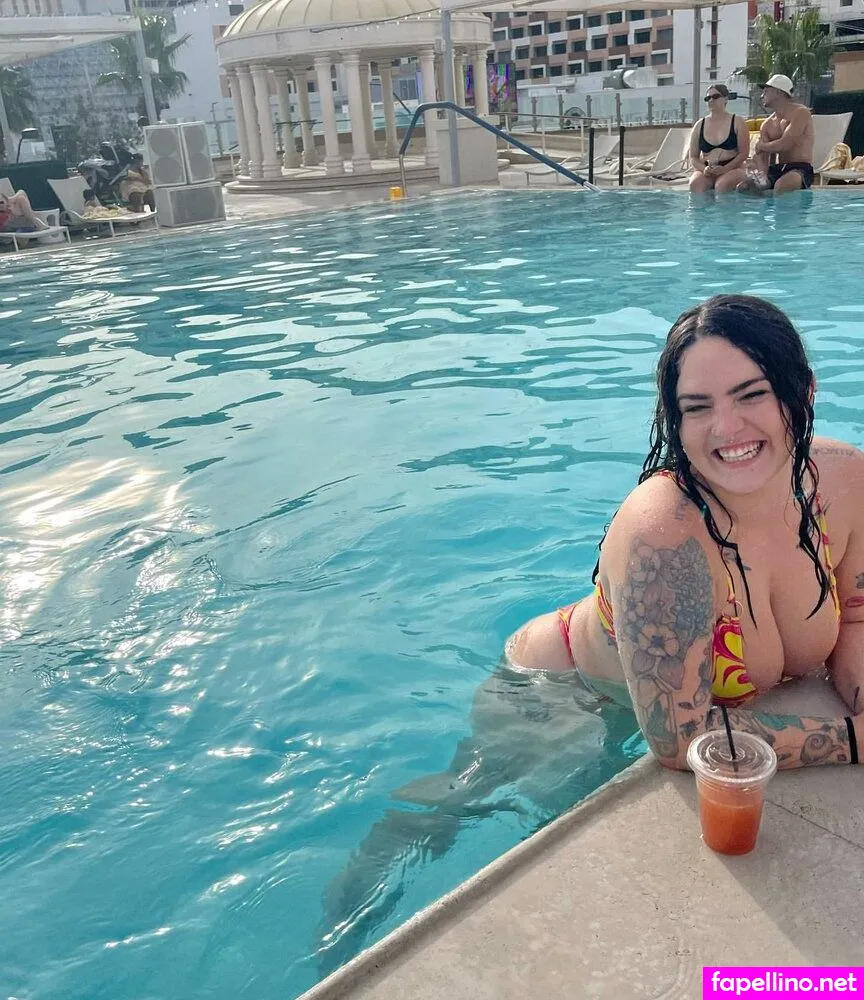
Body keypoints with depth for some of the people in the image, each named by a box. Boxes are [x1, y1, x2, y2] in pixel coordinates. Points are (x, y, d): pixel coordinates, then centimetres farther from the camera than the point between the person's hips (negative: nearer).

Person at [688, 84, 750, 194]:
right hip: (706, 171, 2)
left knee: (721, 185, -36)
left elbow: (744, 153, 0)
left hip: (732, 169, -2)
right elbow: (693, 157, 11)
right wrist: (704, 169, -11)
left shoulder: (738, 122, 6)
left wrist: (724, 169, -15)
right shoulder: (699, 125, 13)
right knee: (695, 184, -32)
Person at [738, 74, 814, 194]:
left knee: (781, 185, -39)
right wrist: (762, 172, -20)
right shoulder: (767, 124, 15)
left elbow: (784, 145, -18)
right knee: (743, 187, -12)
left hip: (800, 169, -6)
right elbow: (761, 157, 4)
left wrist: (761, 146, -1)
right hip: (777, 170, 7)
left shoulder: (800, 113, -5)